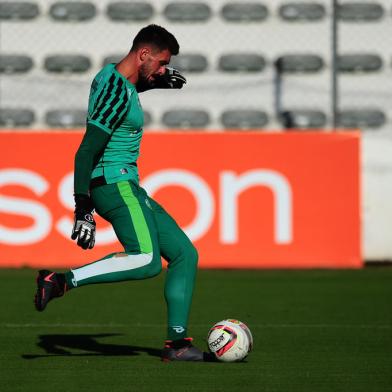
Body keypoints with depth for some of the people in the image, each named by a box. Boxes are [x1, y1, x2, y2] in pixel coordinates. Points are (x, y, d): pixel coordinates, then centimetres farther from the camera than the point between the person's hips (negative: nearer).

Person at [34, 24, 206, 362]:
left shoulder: (111, 75, 12)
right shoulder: (118, 94, -18)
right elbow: (86, 152, -22)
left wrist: (154, 82, 34)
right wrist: (83, 210, -24)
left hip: (127, 188, 11)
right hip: (116, 184, -11)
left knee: (185, 254, 8)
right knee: (146, 260, -31)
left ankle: (178, 343, 6)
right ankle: (62, 282, -26)